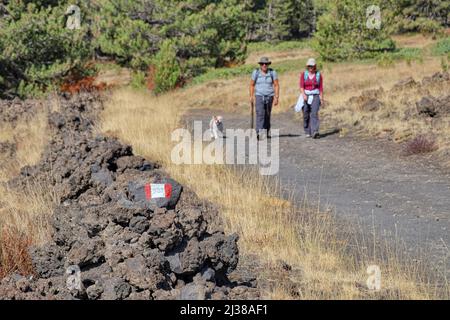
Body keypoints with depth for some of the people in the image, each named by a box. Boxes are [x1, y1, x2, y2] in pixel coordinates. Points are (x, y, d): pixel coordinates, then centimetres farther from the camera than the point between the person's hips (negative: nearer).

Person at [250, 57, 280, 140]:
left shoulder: (273, 72, -2)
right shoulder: (256, 72, -1)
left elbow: (276, 85, -1)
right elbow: (252, 85, 8)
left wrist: (276, 98, -8)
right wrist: (251, 96, 6)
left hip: (269, 97, 2)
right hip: (259, 96, -2)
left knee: (267, 116, 11)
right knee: (260, 115, -17)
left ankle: (266, 133, 25)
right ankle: (259, 133, -27)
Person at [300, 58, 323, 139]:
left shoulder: (319, 75, 2)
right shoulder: (303, 74, 2)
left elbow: (321, 87, 3)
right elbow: (301, 86, -7)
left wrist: (321, 99, 0)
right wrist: (304, 95, -23)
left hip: (315, 96, -2)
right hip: (306, 96, 2)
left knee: (314, 113, -18)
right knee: (306, 115, 5)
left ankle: (315, 132, -30)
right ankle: (307, 132, 22)